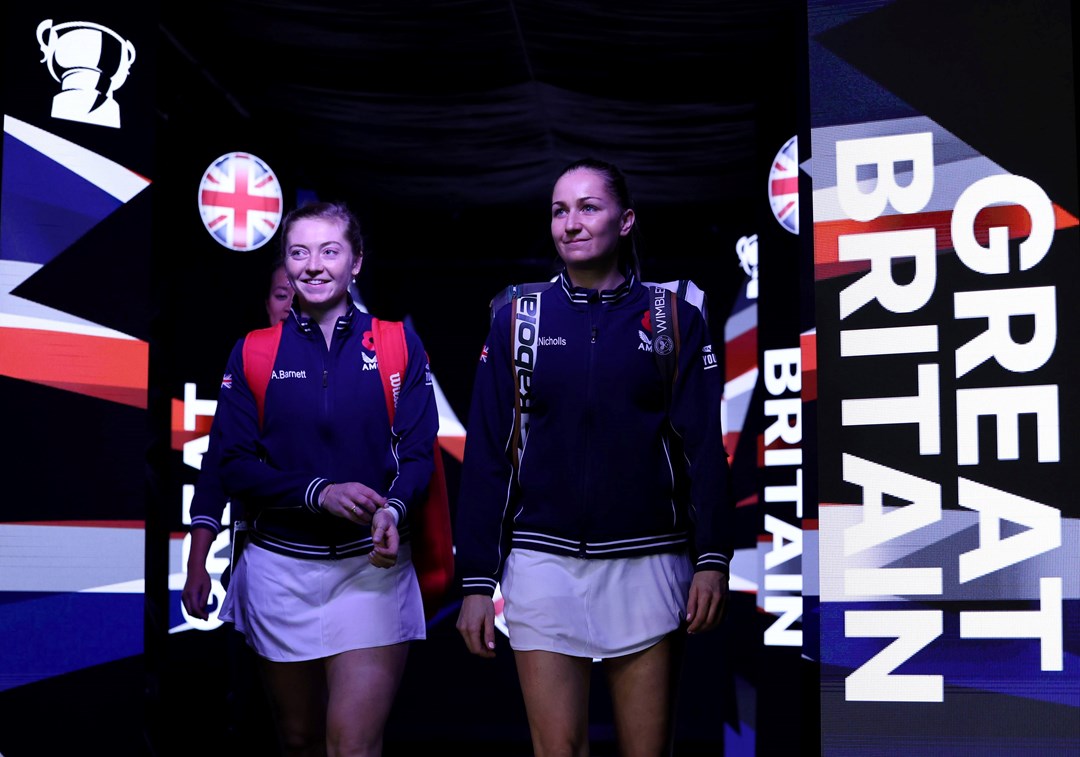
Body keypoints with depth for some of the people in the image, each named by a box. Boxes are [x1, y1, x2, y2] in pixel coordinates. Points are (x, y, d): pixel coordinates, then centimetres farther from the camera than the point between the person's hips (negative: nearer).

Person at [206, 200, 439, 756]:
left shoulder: (397, 345, 1)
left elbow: (419, 453, -1)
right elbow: (234, 464, -2)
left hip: (371, 565, -2)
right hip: (281, 568, 2)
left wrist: (393, 509, -22)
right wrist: (319, 492, -18)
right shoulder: (254, 352, 3)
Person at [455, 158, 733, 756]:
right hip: (543, 561, 0)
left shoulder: (675, 318, 3)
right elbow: (485, 456, 3)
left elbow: (704, 448, 1)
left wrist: (712, 557, -9)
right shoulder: (518, 320, 4)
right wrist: (476, 579, -1)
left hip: (646, 562, 0)